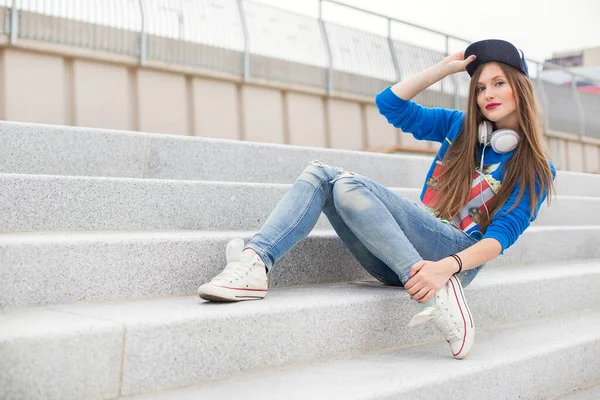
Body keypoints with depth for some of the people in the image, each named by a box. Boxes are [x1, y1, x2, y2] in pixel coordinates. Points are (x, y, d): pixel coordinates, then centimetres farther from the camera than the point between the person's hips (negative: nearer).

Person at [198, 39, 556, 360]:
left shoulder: (536, 169, 1)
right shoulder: (459, 127, 16)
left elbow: (502, 235, -12)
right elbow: (390, 103, 13)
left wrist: (446, 267, -29)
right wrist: (446, 68, 10)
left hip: (460, 255, -6)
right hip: (404, 256, 6)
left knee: (350, 186, -25)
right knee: (321, 174, -11)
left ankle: (439, 293, -33)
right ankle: (255, 263, -34)